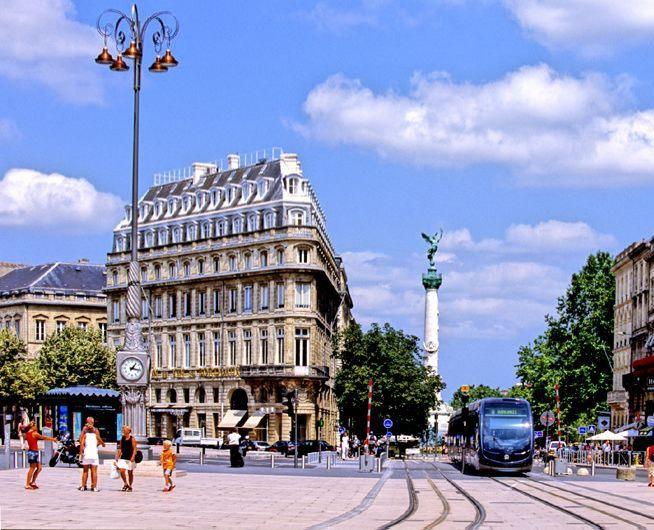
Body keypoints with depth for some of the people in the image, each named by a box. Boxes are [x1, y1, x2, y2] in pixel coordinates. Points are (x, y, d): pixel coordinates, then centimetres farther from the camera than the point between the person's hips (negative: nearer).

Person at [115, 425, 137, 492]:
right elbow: (120, 448, 16)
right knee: (121, 470, -10)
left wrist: (133, 457, -21)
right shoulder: (122, 439, 10)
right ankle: (125, 483, 8)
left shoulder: (132, 439, -6)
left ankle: (130, 486, 14)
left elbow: (134, 449, -10)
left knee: (130, 472, 4)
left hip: (130, 458, -4)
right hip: (123, 457, 4)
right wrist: (117, 456, 10)